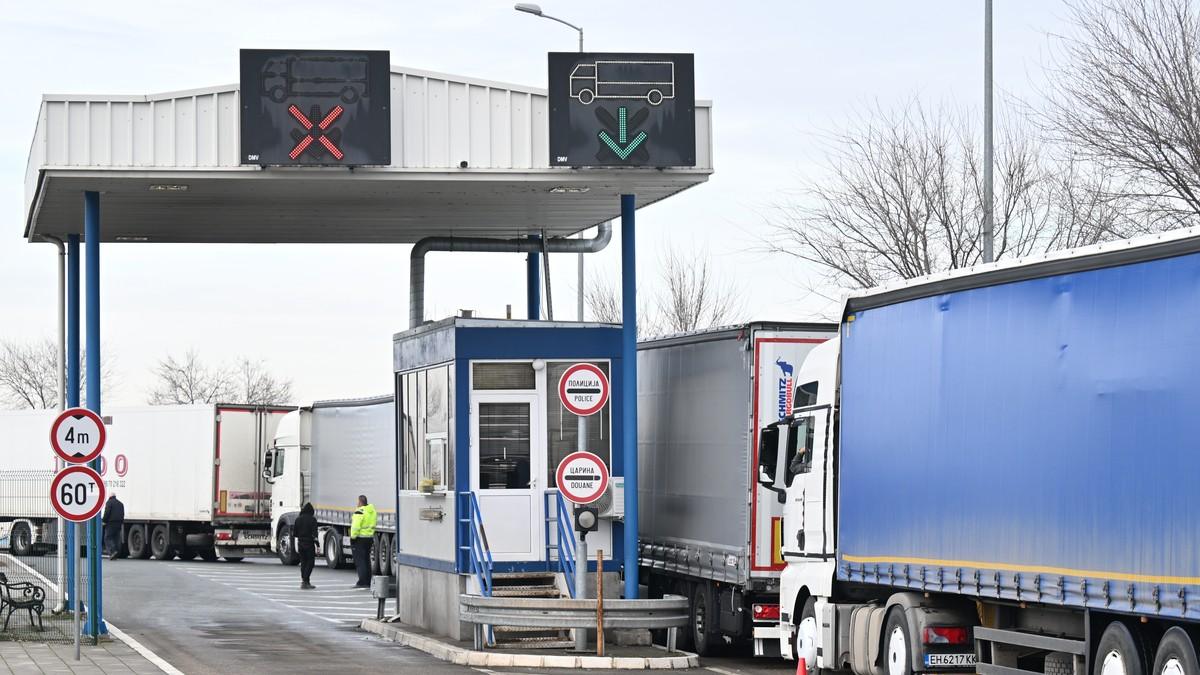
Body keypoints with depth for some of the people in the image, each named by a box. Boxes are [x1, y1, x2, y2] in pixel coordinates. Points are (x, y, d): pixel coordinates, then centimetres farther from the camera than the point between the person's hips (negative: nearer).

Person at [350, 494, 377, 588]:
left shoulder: (359, 512, -17)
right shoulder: (372, 511, 9)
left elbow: (356, 527, -22)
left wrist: (352, 538, -14)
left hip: (360, 538, -8)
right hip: (370, 538, 8)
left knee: (359, 561, -5)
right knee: (367, 561, 15)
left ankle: (362, 582, -10)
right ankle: (367, 583, 18)